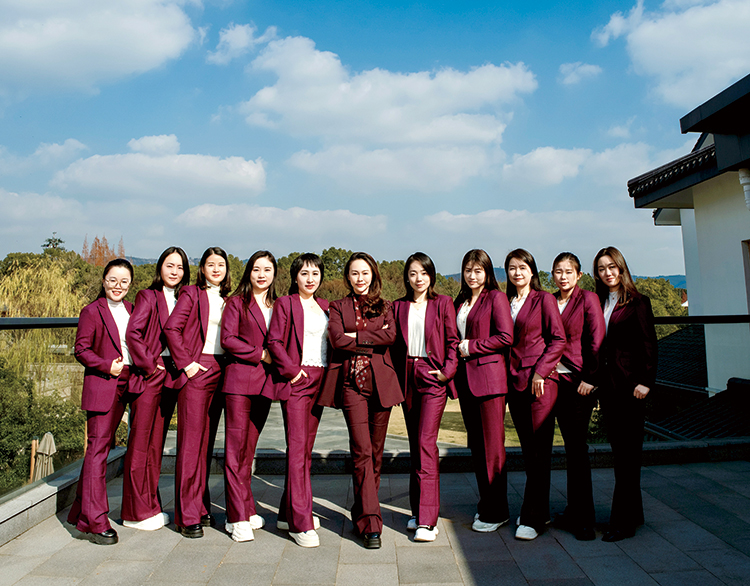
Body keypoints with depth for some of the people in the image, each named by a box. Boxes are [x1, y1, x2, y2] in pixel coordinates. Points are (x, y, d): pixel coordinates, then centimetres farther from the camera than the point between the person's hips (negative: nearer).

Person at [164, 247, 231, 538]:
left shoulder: (226, 300, 17)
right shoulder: (192, 293, -1)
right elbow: (171, 328, -11)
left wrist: (231, 366, 5)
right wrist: (185, 363, -13)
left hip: (220, 372, 6)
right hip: (196, 371, -6)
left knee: (207, 442, 12)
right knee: (190, 441, -3)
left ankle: (201, 506, 22)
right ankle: (187, 515, 5)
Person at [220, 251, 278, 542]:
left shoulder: (277, 306, 15)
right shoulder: (237, 302, 2)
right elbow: (227, 339, -7)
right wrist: (260, 354, -10)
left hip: (265, 383, 4)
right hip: (239, 379, -4)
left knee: (249, 448, 12)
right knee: (235, 449, -2)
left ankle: (245, 510, 22)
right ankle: (238, 518, 5)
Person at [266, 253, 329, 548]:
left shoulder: (324, 306, 17)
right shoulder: (285, 303, 0)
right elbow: (274, 341, -7)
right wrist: (291, 369, -14)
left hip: (319, 381, 7)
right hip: (296, 381, -6)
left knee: (306, 448, 11)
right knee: (297, 448, -8)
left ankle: (289, 512, 23)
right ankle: (300, 523, -3)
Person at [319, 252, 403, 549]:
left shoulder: (384, 307, 14)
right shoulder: (338, 307, 11)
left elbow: (391, 336, -5)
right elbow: (337, 340, -5)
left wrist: (356, 337, -7)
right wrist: (373, 341, -5)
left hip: (380, 381, 2)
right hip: (351, 382, -2)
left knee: (375, 451, 6)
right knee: (362, 450, -8)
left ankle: (362, 512, 25)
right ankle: (371, 523, -4)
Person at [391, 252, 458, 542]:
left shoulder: (442, 303, 2)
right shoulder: (399, 307, 11)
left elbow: (453, 340, 0)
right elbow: (394, 344, 13)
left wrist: (447, 370, -11)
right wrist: (398, 375, 4)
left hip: (433, 377, -4)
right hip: (408, 377, 4)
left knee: (425, 442, -11)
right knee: (415, 444, 11)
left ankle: (428, 520, -6)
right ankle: (418, 510, 22)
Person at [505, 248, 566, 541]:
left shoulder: (544, 299, -2)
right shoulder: (506, 303, 14)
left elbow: (558, 339, -6)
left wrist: (540, 372, -13)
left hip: (541, 381, -6)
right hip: (514, 381, 6)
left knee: (540, 450, -3)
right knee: (527, 450, 10)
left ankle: (532, 519, 4)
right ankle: (541, 511, 22)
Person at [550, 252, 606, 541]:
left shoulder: (588, 299, -5)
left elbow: (596, 341, -9)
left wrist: (590, 378, -12)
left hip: (580, 382, -5)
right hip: (556, 380, 5)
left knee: (577, 446, -4)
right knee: (571, 446, 13)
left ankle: (584, 519, 7)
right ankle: (574, 512, 24)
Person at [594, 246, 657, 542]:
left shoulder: (637, 302, -3)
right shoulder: (597, 303, 12)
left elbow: (649, 344, -7)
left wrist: (645, 381, -14)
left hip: (628, 384, -6)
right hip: (606, 383, 6)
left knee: (627, 452, -3)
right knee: (619, 450, 12)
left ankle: (622, 521, 4)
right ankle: (634, 513, 24)